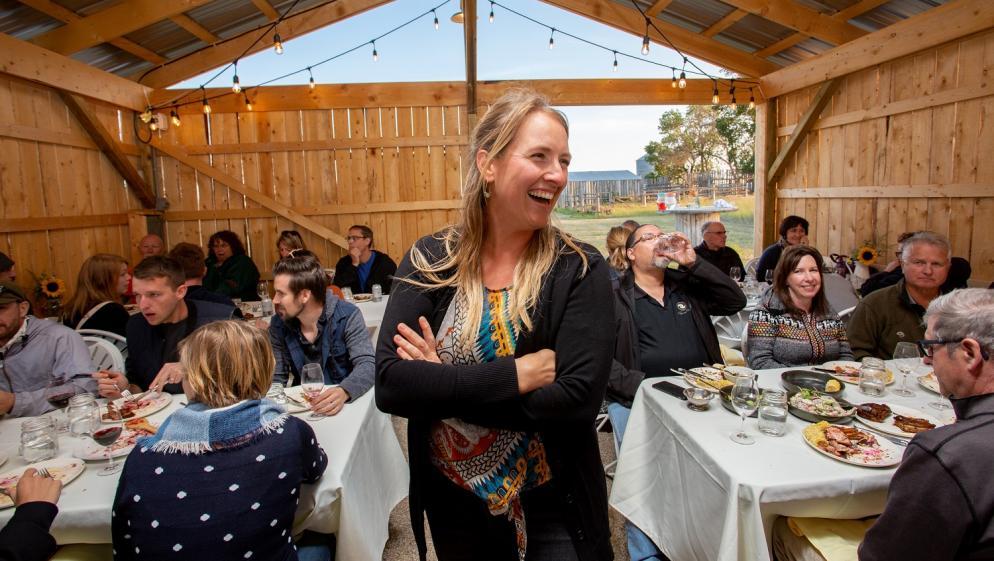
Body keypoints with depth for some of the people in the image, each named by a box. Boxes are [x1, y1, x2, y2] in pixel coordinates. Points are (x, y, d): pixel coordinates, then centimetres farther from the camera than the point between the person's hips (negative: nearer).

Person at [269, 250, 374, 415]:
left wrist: (343, 392, -38)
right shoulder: (278, 324, 2)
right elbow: (276, 378, 8)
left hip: (347, 403, -3)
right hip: (303, 406, 3)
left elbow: (367, 365, -19)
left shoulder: (347, 316, -11)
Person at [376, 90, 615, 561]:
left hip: (553, 508, -2)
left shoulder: (580, 270, -13)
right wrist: (515, 374, -25)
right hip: (452, 503, 2)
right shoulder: (428, 261, -9)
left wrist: (441, 384, -21)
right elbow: (389, 386, -18)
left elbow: (577, 399, -23)